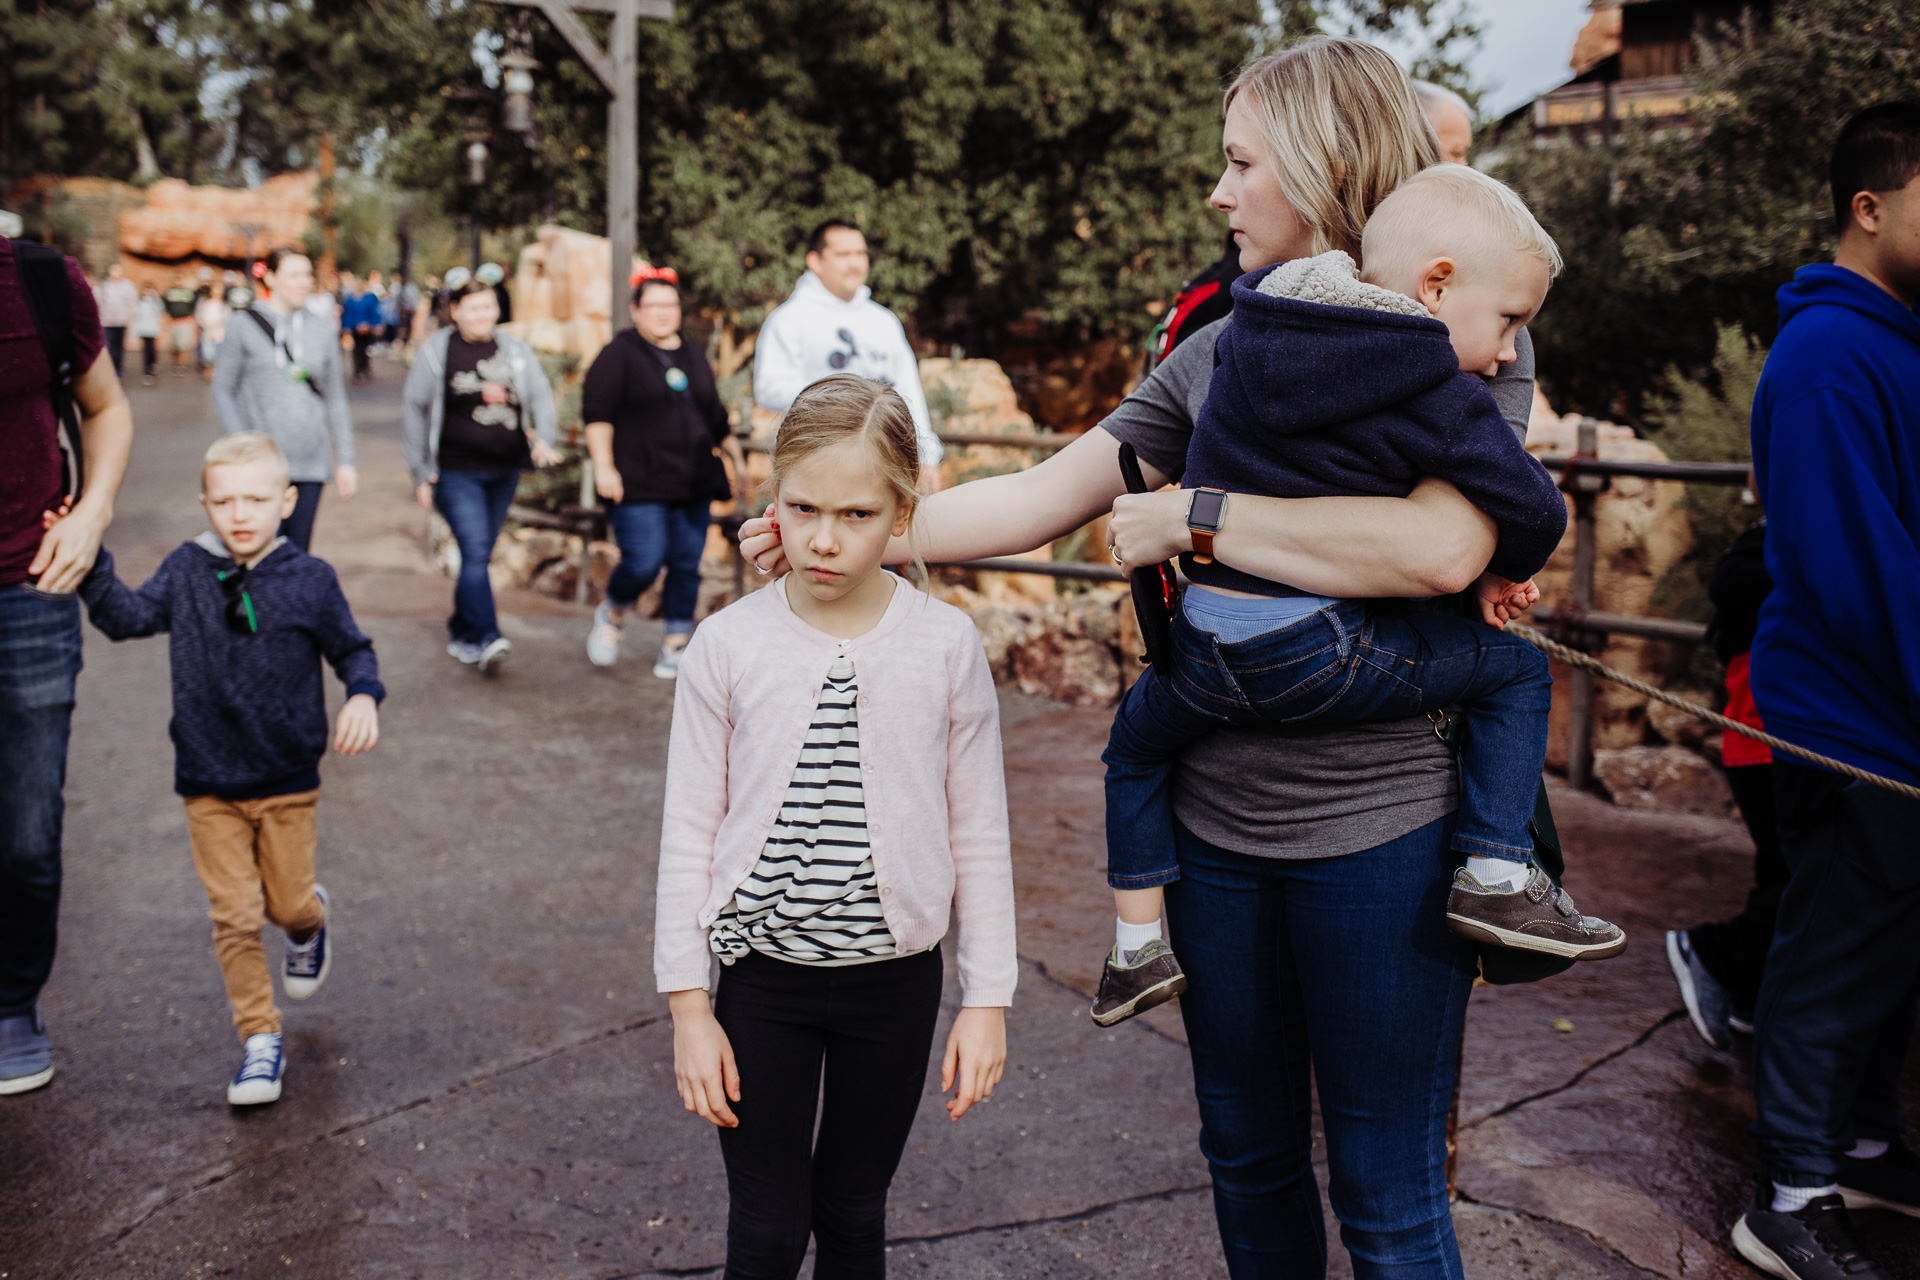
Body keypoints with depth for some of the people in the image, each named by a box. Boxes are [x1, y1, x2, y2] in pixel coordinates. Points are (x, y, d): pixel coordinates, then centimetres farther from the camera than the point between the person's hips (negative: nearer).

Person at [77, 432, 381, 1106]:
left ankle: (309, 924, 50)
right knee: (235, 916, 1)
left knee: (288, 901, 12)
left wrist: (363, 697, -16)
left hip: (287, 779, -1)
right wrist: (90, 563, -21)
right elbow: (130, 617, -8)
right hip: (208, 781, 1)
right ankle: (259, 1040, 15)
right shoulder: (187, 570, -1)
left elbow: (352, 649, 3)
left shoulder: (310, 580, -5)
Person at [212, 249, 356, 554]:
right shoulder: (243, 326, 1)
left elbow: (335, 398, 13)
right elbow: (223, 390, 2)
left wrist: (345, 461, 9)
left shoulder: (323, 328, 10)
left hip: (311, 463, 3)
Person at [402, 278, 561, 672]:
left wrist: (543, 439, -12)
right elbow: (413, 410, 3)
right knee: (475, 551, -17)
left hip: (505, 471, 4)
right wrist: (421, 472, 1)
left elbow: (540, 395, 8)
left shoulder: (515, 350, 8)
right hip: (457, 473, -4)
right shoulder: (436, 351, -1)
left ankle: (461, 633, 27)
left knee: (480, 554, 12)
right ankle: (486, 639, -20)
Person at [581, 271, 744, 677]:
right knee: (643, 563, -13)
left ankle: (676, 645, 12)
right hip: (638, 484, -5)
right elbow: (596, 412, -7)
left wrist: (737, 459, 21)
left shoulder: (694, 357, 17)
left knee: (687, 565, 2)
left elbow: (715, 418, 25)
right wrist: (603, 466, -16)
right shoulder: (619, 354, -1)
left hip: (692, 484, 6)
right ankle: (611, 614, 17)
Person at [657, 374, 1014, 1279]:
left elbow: (979, 833, 0)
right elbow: (689, 832, -2)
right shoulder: (728, 646, -7)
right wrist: (688, 1005, -2)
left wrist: (986, 999, 0)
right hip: (763, 978, 0)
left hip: (894, 977, 1)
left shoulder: (946, 646, -7)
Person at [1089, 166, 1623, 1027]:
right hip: (1318, 653, -5)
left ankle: (1136, 946, 32)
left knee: (1139, 737, 33)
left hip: (1203, 655, 5)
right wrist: (1508, 573, 14)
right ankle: (1498, 878, 10)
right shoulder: (1436, 392, -7)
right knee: (1514, 669, 12)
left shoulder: (1246, 337, 9)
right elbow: (1535, 510, -7)